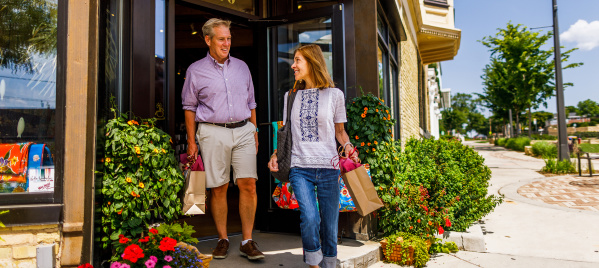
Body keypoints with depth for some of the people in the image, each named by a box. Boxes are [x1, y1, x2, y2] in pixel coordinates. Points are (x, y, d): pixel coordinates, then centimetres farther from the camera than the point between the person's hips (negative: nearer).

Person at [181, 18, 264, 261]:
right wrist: (191, 142, 2)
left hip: (243, 131, 2)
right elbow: (189, 107, 7)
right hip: (213, 133, -2)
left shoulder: (241, 67, 14)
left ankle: (247, 242, 5)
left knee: (248, 184, -5)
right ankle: (222, 240, 17)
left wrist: (254, 132, 14)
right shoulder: (196, 70, 5)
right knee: (218, 188, 1)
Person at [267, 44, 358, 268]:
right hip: (300, 167, 1)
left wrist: (347, 145, -7)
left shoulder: (334, 94, 6)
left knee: (329, 225, 4)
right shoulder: (291, 96, 13)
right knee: (309, 218, -18)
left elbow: (340, 131, 12)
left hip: (328, 168, -1)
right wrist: (275, 154, 4)